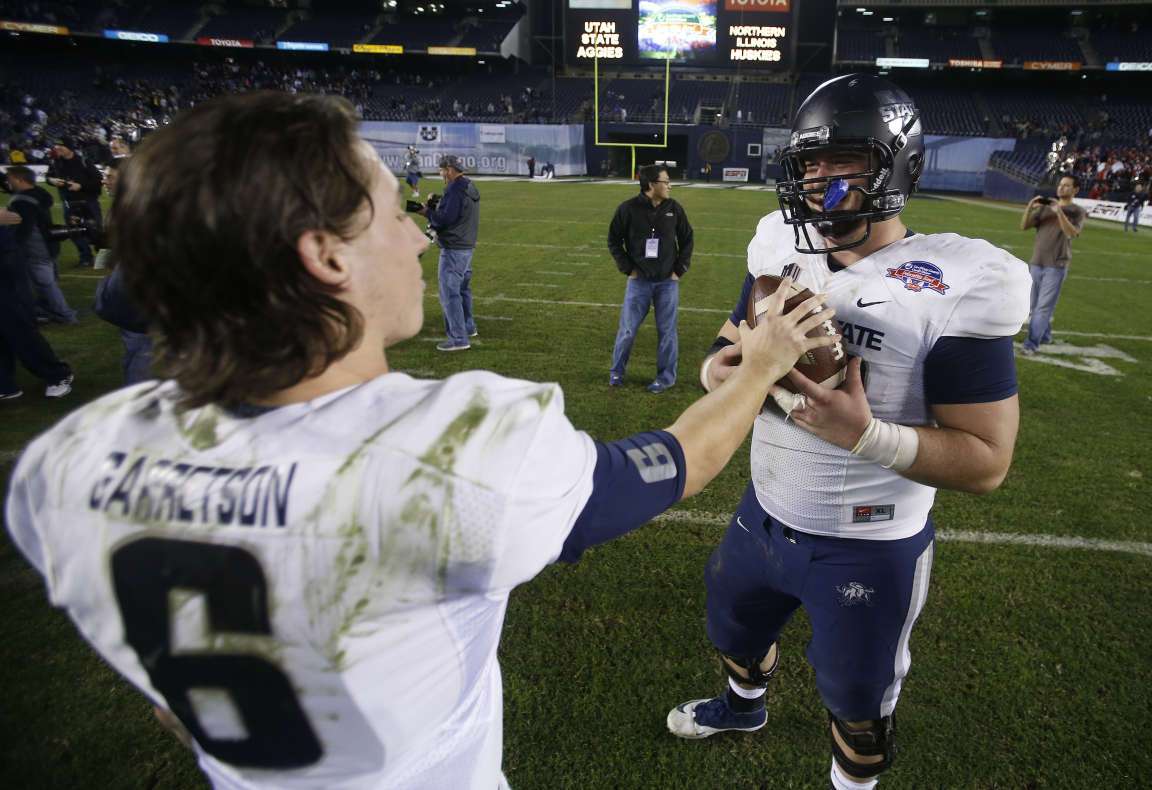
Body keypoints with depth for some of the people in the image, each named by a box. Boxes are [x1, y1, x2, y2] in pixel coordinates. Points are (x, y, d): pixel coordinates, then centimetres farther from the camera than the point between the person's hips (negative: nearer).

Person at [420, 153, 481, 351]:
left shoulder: (454, 190, -18)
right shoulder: (470, 188, 13)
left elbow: (444, 220, -21)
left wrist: (428, 212, -4)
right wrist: (436, 207, 9)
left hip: (453, 249, -10)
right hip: (467, 246, 10)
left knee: (449, 293, -7)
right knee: (463, 288, 22)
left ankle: (458, 339, -7)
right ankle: (468, 327, 35)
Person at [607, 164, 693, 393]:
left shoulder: (674, 209, 0)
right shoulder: (628, 209, -7)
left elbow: (687, 239, 10)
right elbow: (614, 241, 1)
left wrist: (680, 269, 3)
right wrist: (627, 268, -4)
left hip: (668, 282, 2)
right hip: (639, 280, -1)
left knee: (667, 330, 5)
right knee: (628, 329, 3)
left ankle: (666, 376, 18)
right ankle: (617, 372, 21)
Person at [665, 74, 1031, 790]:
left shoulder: (951, 291, -22)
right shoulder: (784, 253, -4)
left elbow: (987, 461, -20)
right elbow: (735, 339, 9)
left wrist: (865, 434, -35)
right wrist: (719, 366, -15)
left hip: (866, 548, -6)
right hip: (763, 513, 6)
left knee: (859, 703, 19)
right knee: (737, 631, 31)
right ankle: (744, 705, 65)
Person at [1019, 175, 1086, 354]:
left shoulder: (1077, 211, -1)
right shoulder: (1045, 207, 10)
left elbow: (1072, 233, -18)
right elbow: (1023, 226, 4)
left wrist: (1060, 212, -27)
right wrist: (1029, 207, -12)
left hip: (1056, 266, -5)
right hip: (1036, 263, 5)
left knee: (1043, 307, -10)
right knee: (1034, 306, 13)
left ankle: (1031, 344, -12)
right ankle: (1044, 336, 30)